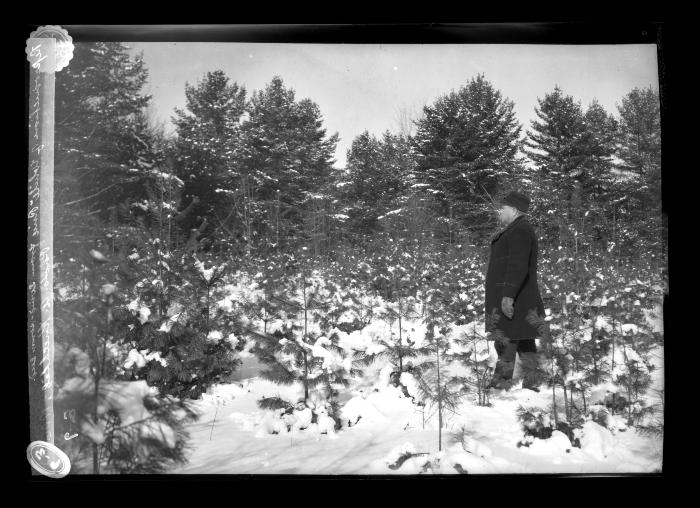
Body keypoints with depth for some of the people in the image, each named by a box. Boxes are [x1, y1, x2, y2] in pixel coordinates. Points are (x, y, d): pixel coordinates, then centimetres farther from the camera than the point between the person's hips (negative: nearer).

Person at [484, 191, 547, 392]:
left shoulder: (520, 231, -14)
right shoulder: (516, 230, 20)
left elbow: (518, 267, -24)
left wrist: (508, 295, -28)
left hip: (510, 301, -11)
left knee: (506, 342, -6)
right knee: (524, 342, 13)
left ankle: (501, 383, -1)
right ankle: (531, 384, 20)